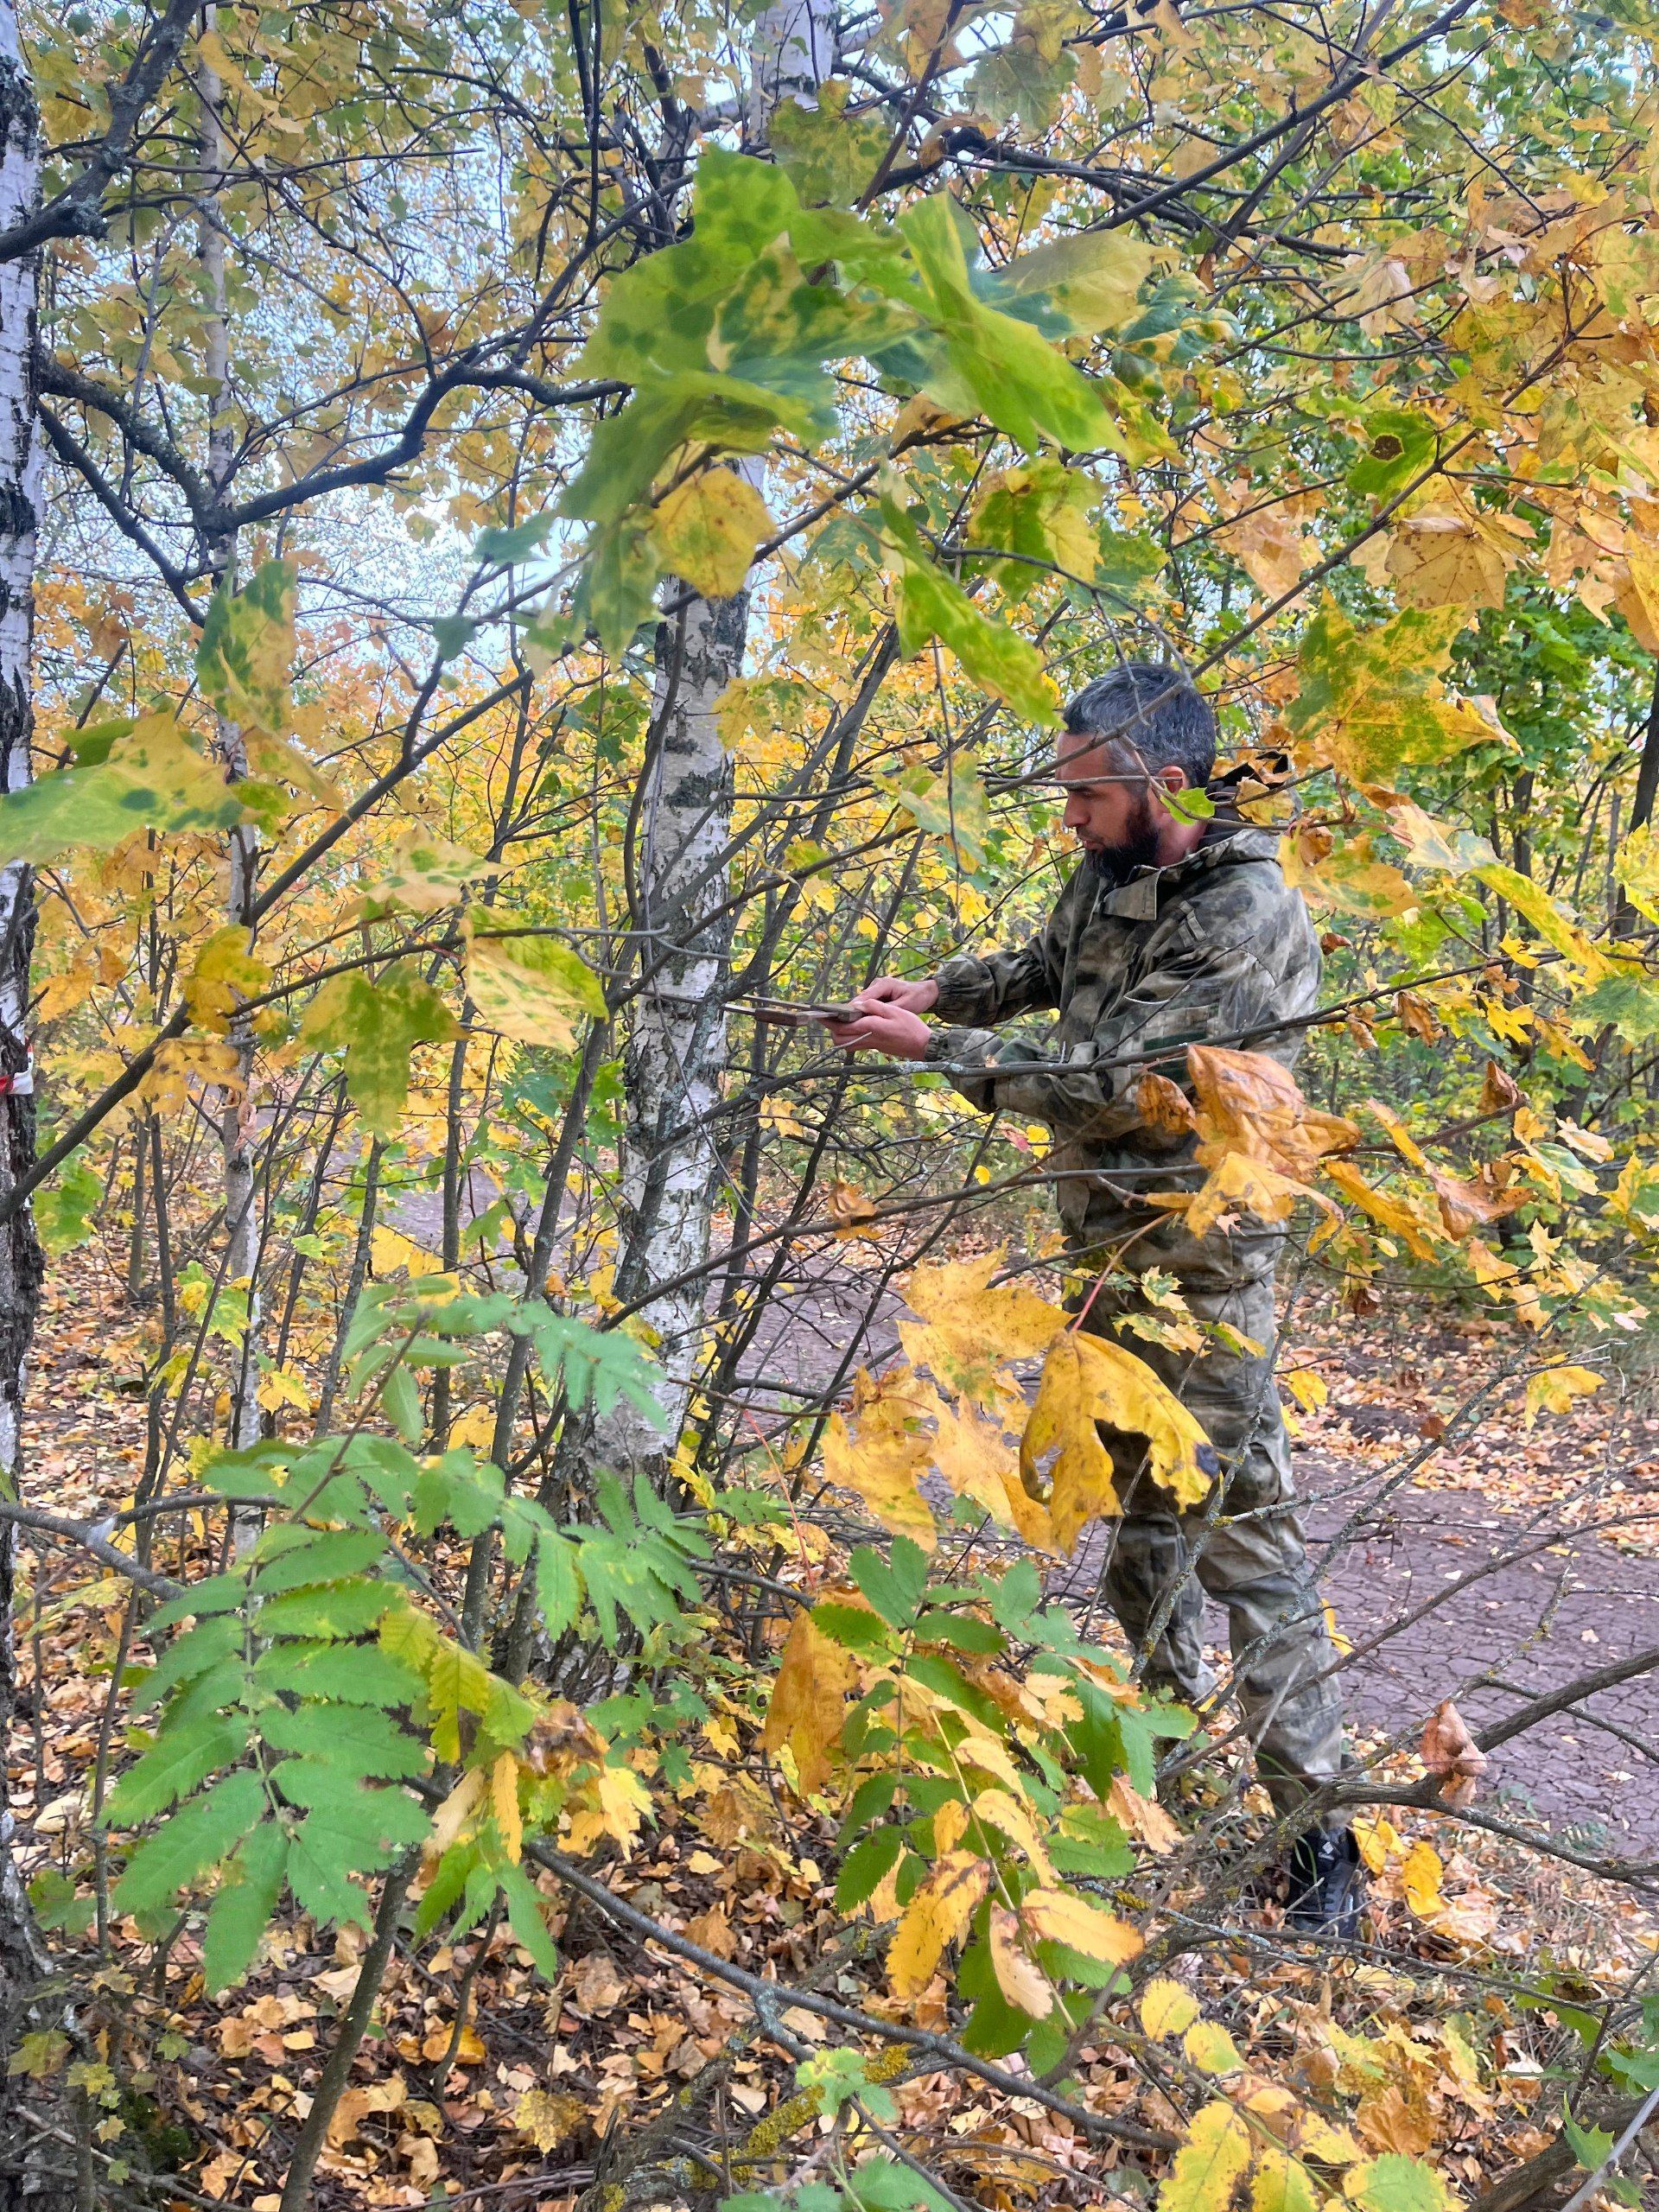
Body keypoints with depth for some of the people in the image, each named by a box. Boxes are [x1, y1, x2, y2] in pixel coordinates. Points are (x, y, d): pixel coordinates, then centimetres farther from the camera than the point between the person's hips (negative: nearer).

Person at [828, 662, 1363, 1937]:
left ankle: (1318, 1822, 4)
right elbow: (1048, 972, 24)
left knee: (1239, 1519, -6)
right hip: (1104, 1237, 8)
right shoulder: (1110, 874, 4)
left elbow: (1115, 1078, -26)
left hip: (1199, 1256, -8)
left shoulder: (1247, 915, -22)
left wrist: (938, 1048, -21)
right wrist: (936, 989, 7)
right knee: (1137, 1486, 19)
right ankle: (1171, 1699, 38)